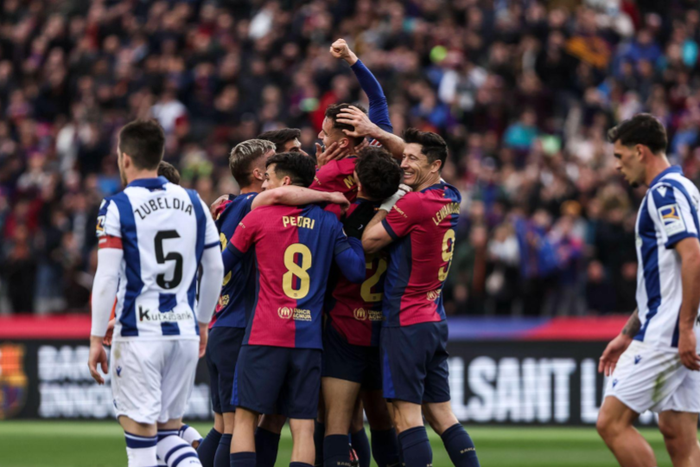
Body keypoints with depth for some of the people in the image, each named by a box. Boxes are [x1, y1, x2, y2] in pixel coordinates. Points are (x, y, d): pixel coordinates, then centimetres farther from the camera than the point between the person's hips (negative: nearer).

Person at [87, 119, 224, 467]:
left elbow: (106, 279, -10)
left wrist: (96, 339, -5)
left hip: (139, 335, -5)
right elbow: (215, 270, 14)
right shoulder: (193, 203, 9)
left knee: (141, 437, -1)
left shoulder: (117, 207, -6)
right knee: (169, 432, 14)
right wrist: (202, 323, 26)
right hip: (185, 333, 5)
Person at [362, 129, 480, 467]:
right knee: (441, 415, 9)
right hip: (435, 321, 8)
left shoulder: (413, 203, -14)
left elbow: (369, 242, -6)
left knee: (406, 416, -10)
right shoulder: (450, 199, 10)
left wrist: (387, 203, 2)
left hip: (406, 322, -8)